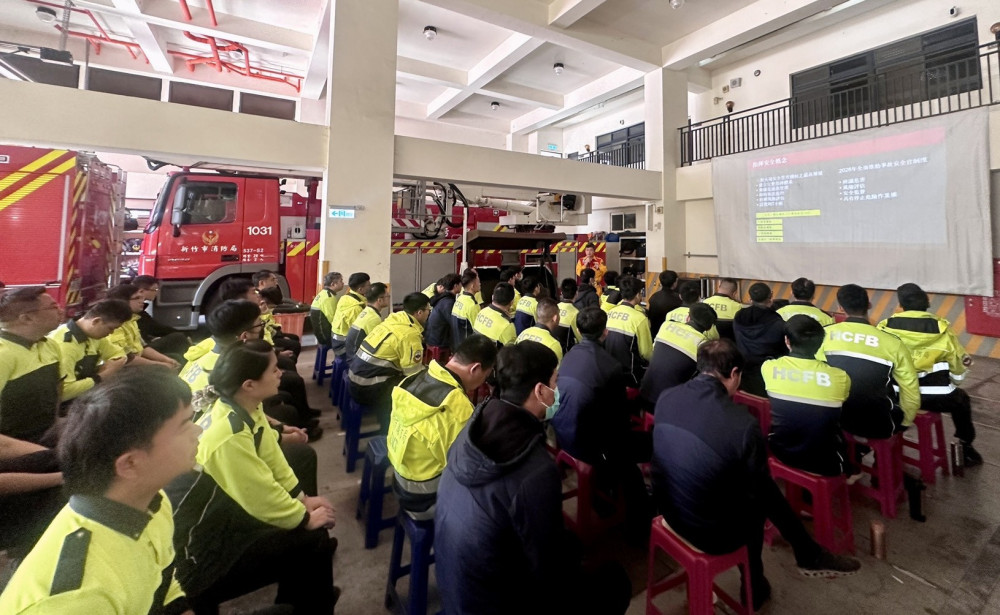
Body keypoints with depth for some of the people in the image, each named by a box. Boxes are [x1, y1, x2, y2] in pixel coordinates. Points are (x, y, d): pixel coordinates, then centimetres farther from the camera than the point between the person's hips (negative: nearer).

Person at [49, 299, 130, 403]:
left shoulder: (94, 333, -3)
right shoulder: (63, 344, -26)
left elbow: (118, 353, 11)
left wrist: (109, 367, -9)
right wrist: (102, 376, -21)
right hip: (67, 404, -7)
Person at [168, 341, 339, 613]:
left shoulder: (246, 406, -8)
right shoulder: (227, 435, -33)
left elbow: (271, 456, 2)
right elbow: (262, 496, -24)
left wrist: (303, 499, 2)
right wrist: (306, 518, -9)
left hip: (222, 507, 8)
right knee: (312, 540, -7)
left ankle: (306, 592, 33)